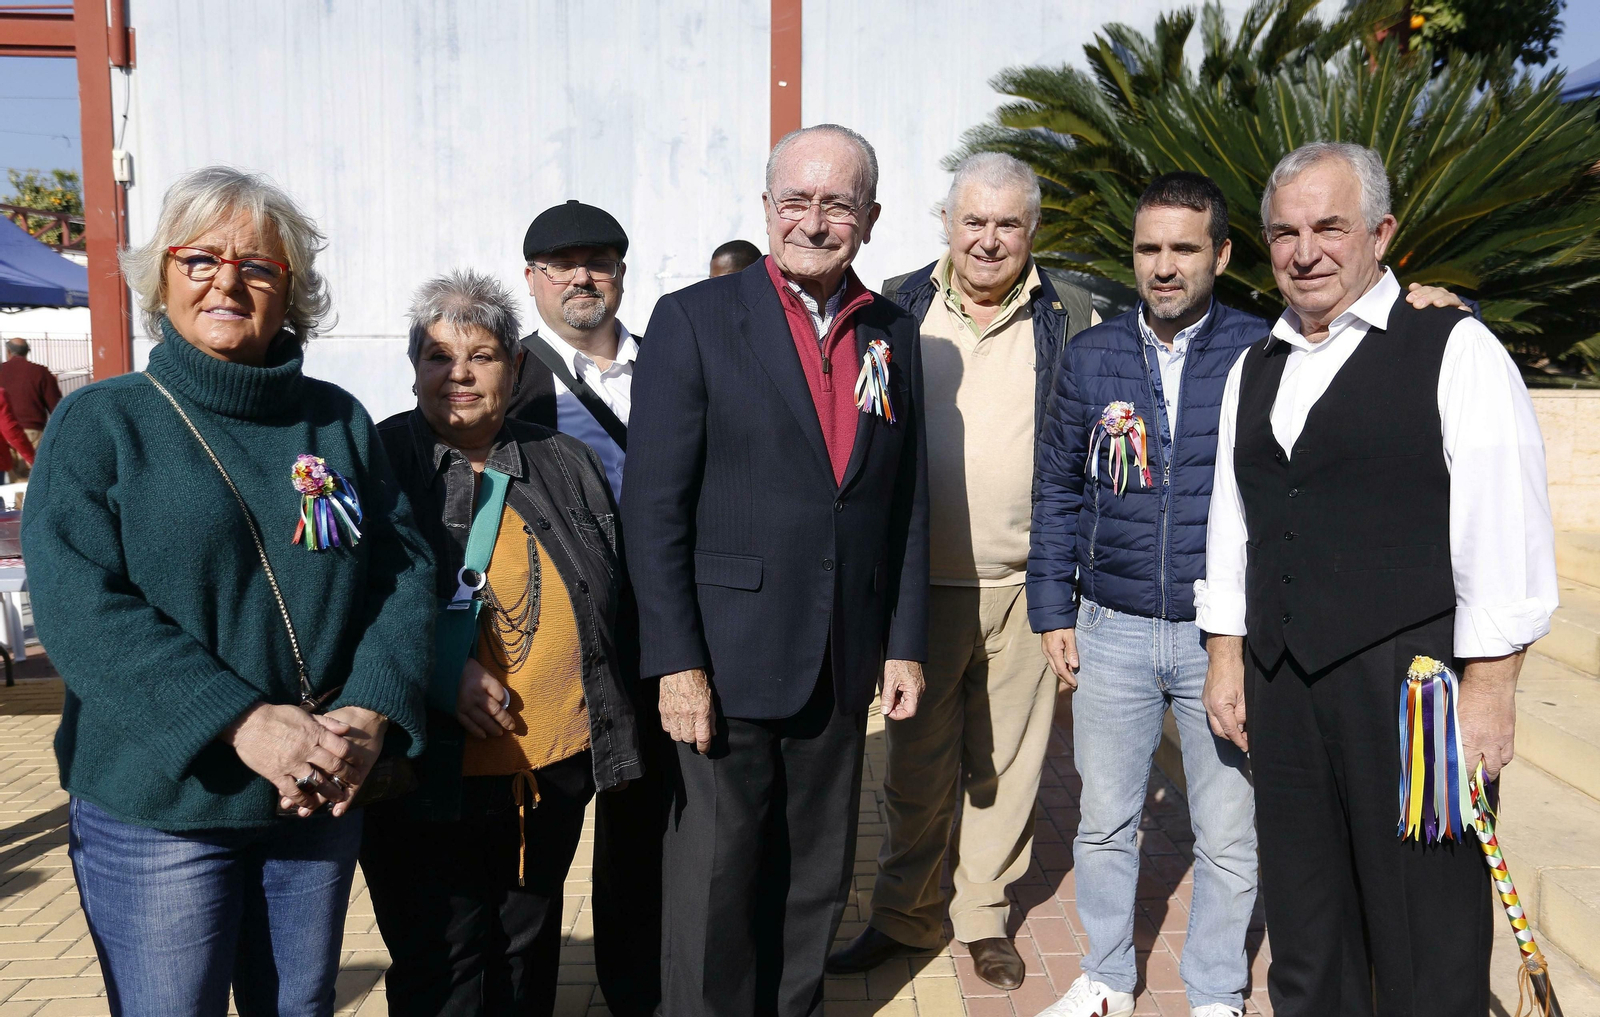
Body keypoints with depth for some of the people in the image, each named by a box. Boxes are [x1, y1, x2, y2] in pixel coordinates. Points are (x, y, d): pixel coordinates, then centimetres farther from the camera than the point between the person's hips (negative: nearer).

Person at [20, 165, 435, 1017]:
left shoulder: (338, 420, 6)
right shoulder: (98, 422, -3)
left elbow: (406, 565, 2)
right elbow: (74, 603, -14)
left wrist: (369, 713, -14)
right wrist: (245, 721, -23)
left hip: (323, 797, 3)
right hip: (156, 808, -3)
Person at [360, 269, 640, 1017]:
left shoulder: (568, 466, 8)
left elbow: (612, 605, 13)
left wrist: (612, 731, 4)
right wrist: (441, 671, -18)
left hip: (555, 766, 4)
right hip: (426, 777, -3)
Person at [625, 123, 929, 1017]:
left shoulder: (892, 334, 7)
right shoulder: (696, 320, -6)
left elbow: (908, 502, 10)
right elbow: (654, 506, -10)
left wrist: (906, 641, 7)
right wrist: (676, 661, -14)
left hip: (843, 666, 4)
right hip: (729, 662, -4)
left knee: (818, 876, 17)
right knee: (718, 883, 8)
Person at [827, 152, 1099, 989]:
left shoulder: (1071, 319, 2)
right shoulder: (899, 309, 3)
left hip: (1025, 583, 0)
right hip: (922, 580, 1)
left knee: (1007, 760, 10)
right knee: (915, 760, 12)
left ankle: (984, 915, 30)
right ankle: (906, 914, 29)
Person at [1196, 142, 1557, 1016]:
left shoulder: (1454, 351, -4)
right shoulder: (1255, 369, 14)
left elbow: (1503, 530, -8)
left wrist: (1490, 684, -10)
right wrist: (1226, 656, 14)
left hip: (1409, 676, -5)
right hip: (1279, 680, 6)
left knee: (1426, 934, 5)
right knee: (1303, 917, 16)